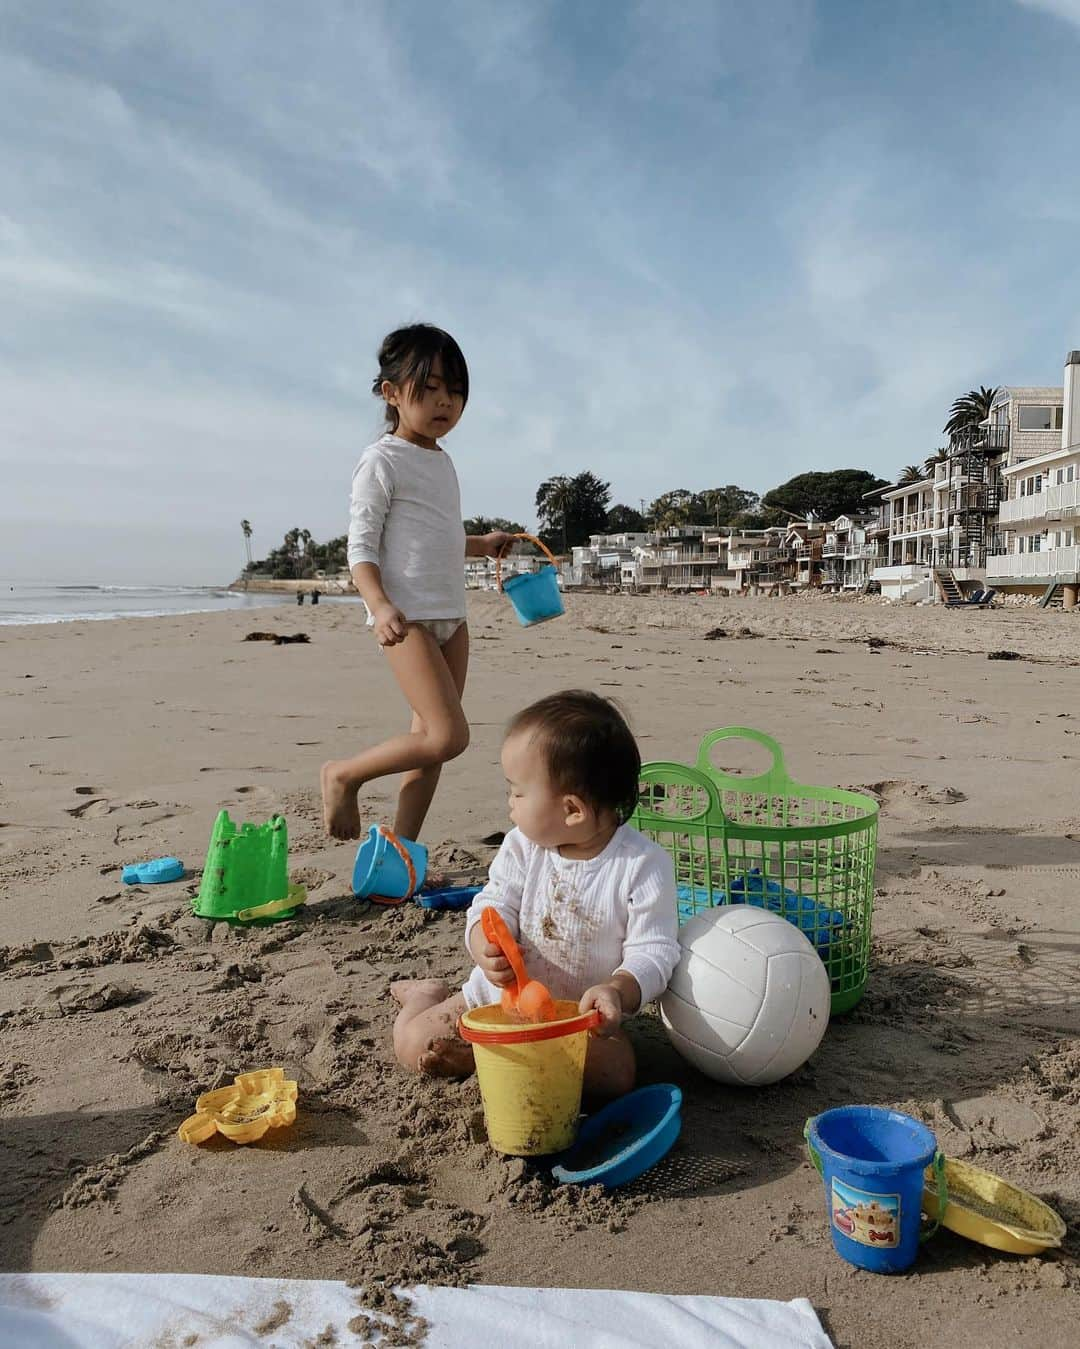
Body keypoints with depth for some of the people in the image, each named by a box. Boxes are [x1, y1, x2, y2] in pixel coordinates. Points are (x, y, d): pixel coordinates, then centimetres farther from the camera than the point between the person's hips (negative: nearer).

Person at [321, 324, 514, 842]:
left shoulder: (442, 462, 18)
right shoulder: (382, 461, -7)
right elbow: (362, 547, -13)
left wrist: (483, 544, 17)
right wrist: (380, 606, -28)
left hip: (450, 614, 8)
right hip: (406, 618, -8)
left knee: (429, 739, 7)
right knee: (448, 735, -15)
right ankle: (343, 775, 5)